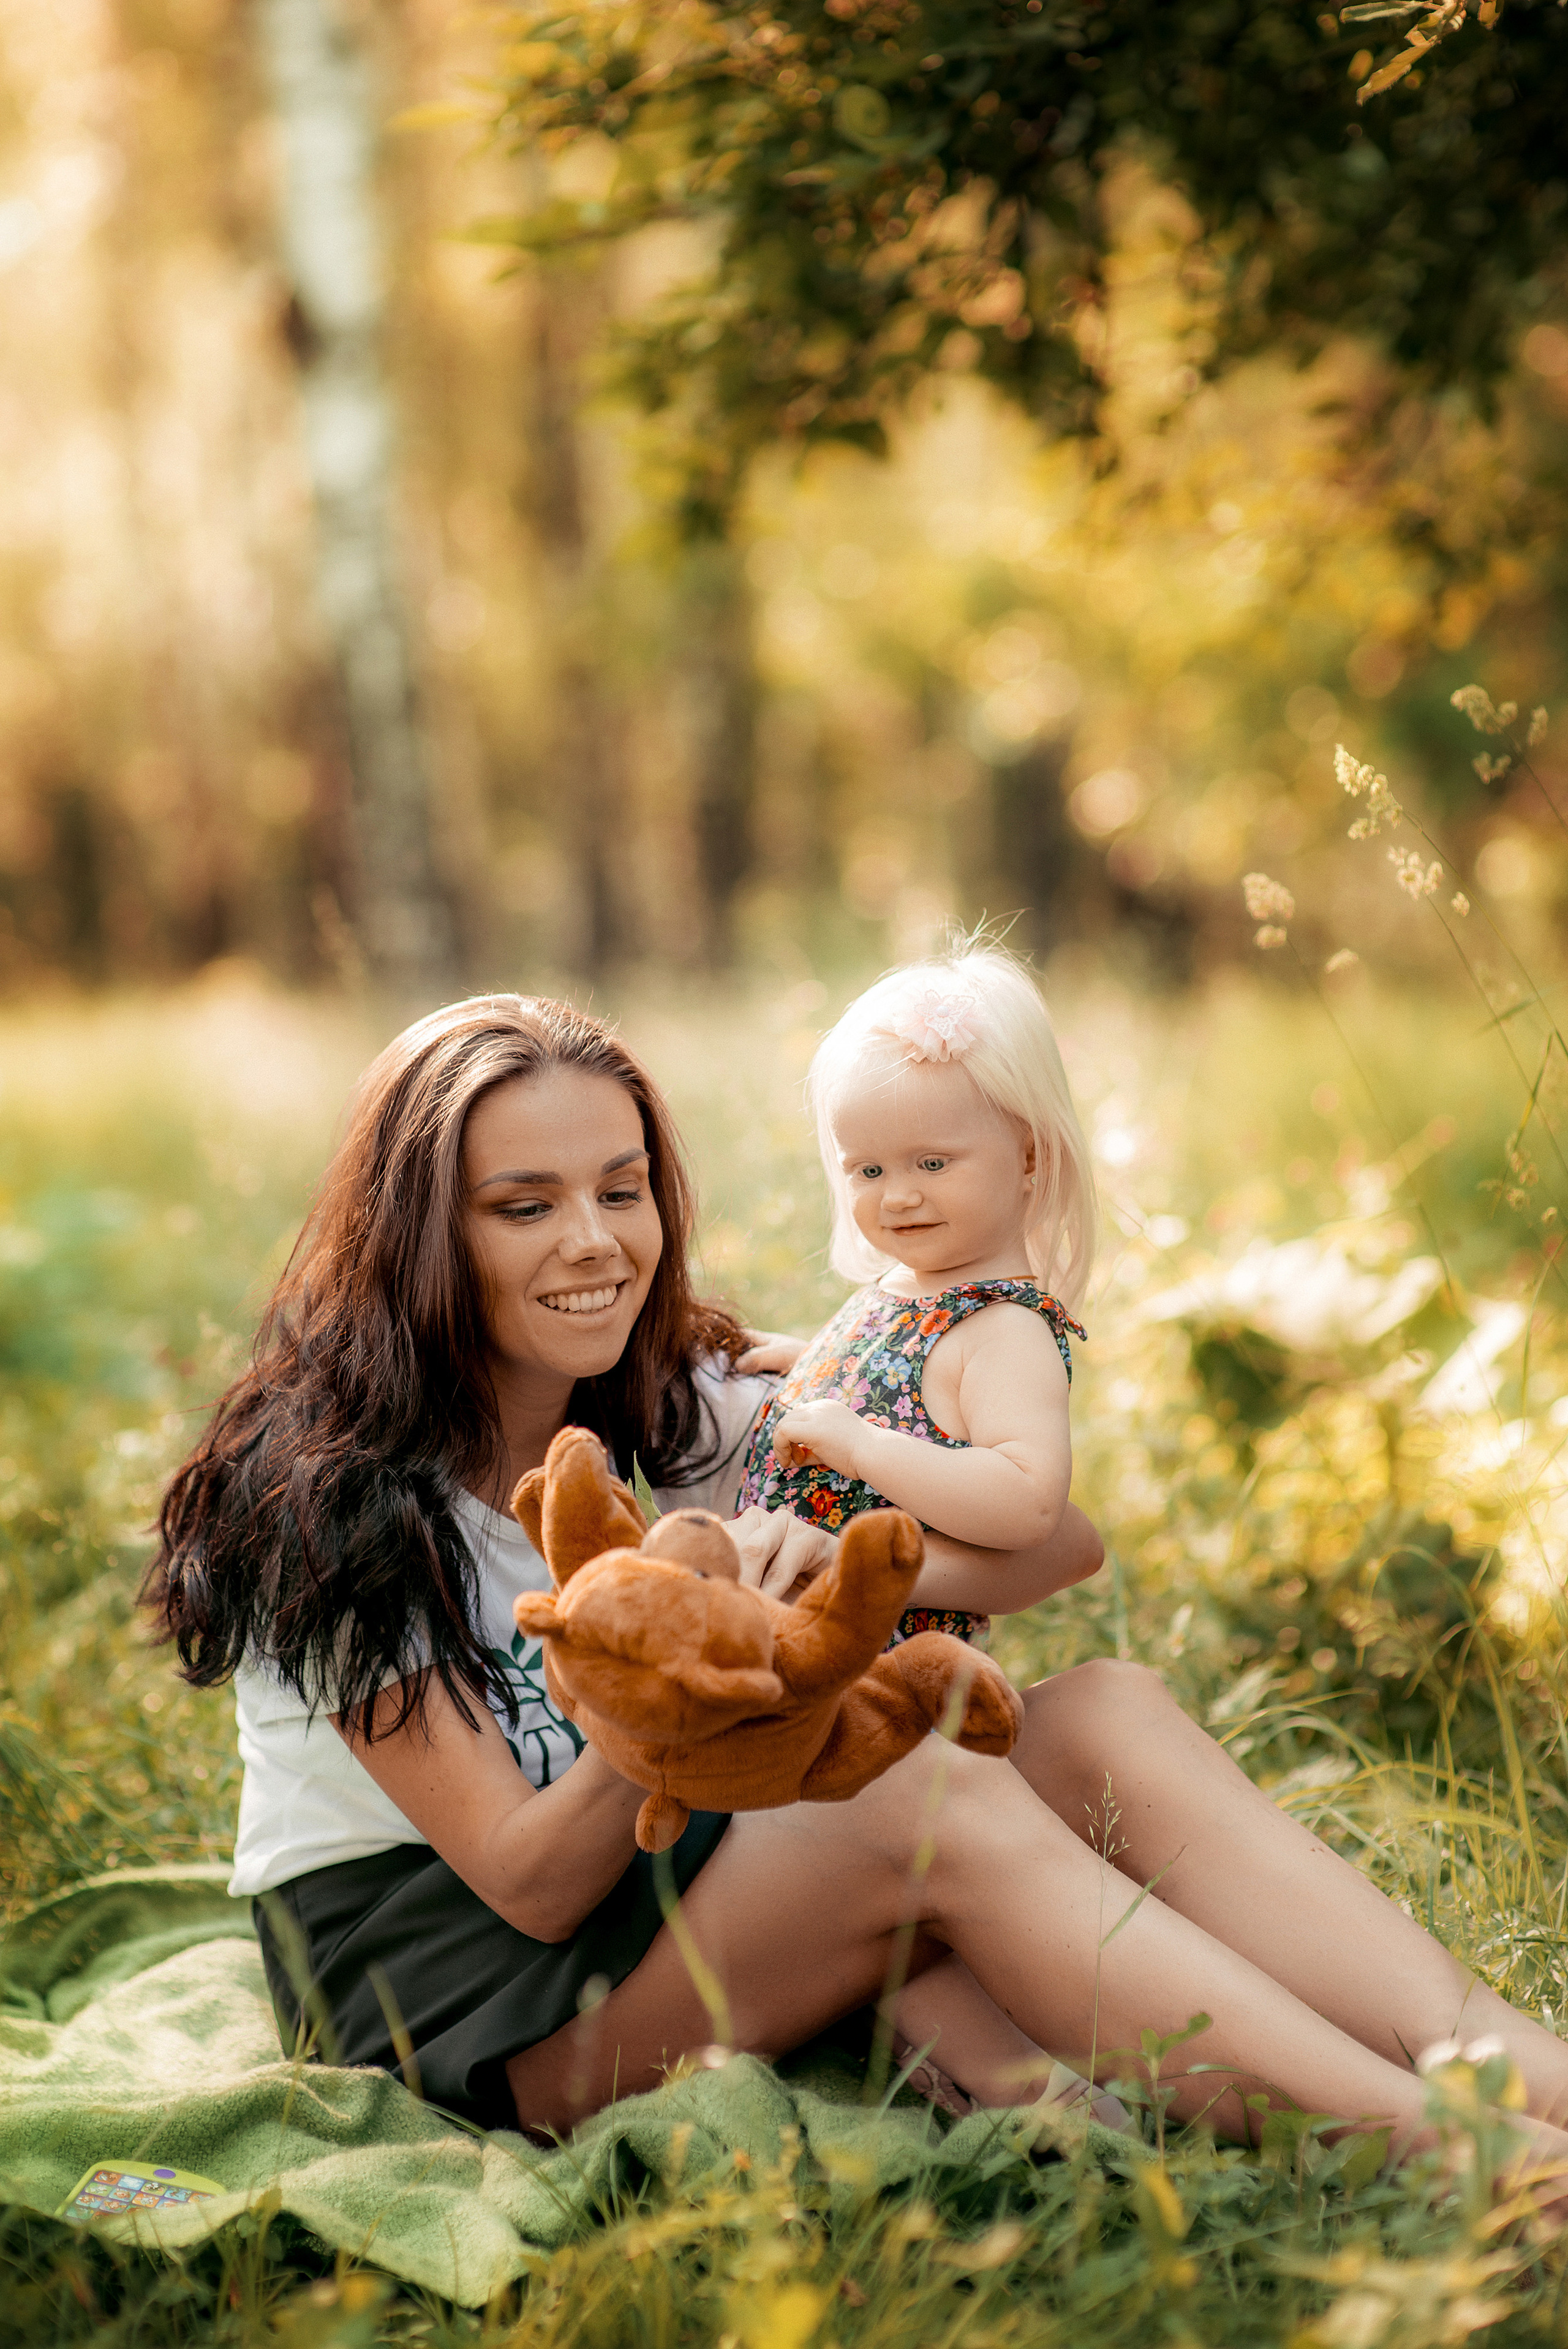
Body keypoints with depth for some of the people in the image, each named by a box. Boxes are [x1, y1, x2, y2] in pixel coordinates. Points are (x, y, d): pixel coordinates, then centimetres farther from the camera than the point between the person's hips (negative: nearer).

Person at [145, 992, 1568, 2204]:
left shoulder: (678, 1407, 3)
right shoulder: (332, 1496, -15)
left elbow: (1061, 1538, -2)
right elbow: (529, 1881, -19)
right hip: (449, 1970, -6)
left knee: (1109, 1721, -19)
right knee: (945, 1809, -31)